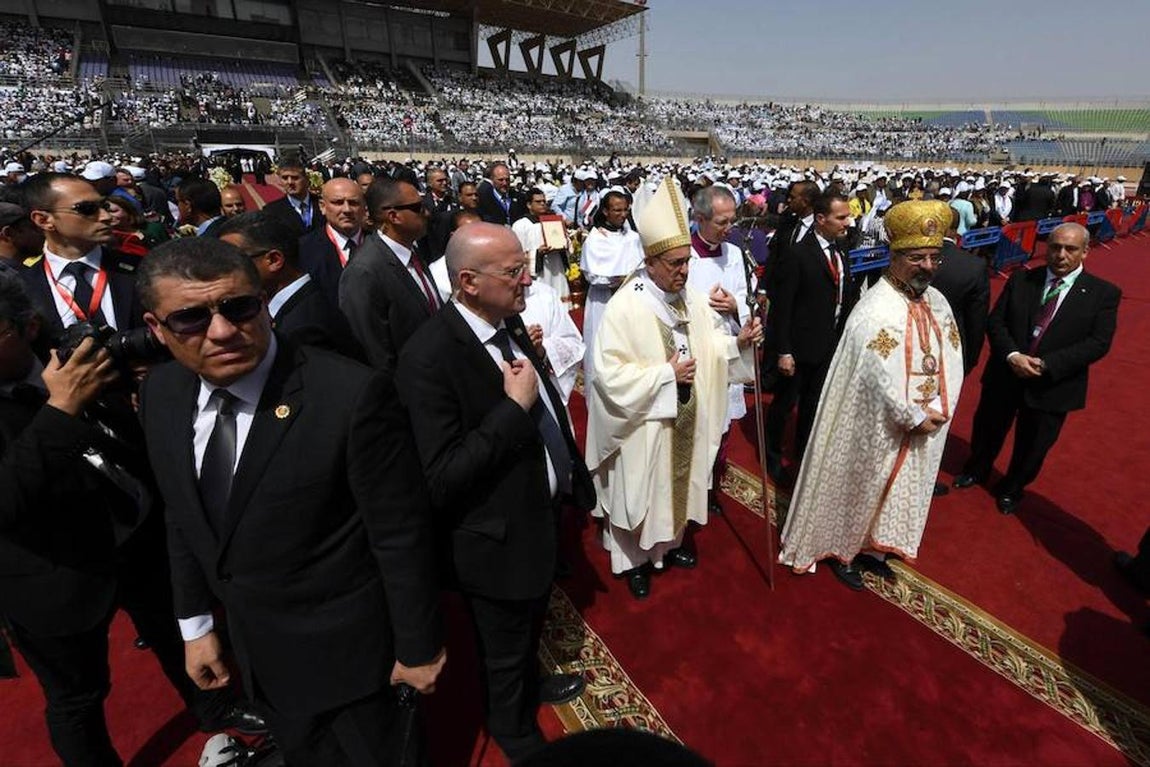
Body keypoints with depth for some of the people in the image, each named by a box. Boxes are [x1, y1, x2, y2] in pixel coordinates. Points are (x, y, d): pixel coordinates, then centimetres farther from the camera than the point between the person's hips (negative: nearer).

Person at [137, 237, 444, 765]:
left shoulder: (351, 395, -30)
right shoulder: (160, 394, -7)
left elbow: (401, 535, -21)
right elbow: (183, 518, 6)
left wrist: (419, 646, -11)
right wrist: (195, 623, 12)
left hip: (345, 650, -5)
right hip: (253, 647, 6)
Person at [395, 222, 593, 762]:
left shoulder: (509, 323, -4)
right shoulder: (429, 357, -30)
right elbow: (441, 480, -31)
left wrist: (569, 476, 11)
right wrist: (515, 407, -31)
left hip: (538, 513, 7)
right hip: (496, 538, -7)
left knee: (530, 624, 33)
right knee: (505, 652, 21)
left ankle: (530, 682, 63)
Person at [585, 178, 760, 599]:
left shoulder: (691, 298, -1)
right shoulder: (624, 307, -22)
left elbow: (709, 343, 9)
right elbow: (611, 373, -25)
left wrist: (738, 341, -11)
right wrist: (666, 374, -26)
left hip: (686, 419, 7)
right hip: (644, 426, -6)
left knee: (680, 481, 23)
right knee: (642, 490, 11)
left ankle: (670, 542, 48)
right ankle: (634, 558, 34)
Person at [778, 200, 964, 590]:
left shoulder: (937, 302, 2)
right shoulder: (876, 310, -23)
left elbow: (952, 362, 4)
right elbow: (883, 380, -25)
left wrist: (937, 410, -8)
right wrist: (915, 417, -16)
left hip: (923, 427, 8)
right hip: (877, 427, -8)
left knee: (896, 491, 21)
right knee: (857, 488, 11)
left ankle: (868, 546, 42)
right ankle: (839, 551, 32)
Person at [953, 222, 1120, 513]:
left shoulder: (1103, 293, -6)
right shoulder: (1020, 279, -2)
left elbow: (1099, 343, -11)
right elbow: (995, 322, -5)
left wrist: (1046, 365, -22)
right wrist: (1012, 356, -21)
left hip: (1053, 385, -1)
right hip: (1005, 374, 1)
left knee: (1031, 445, 15)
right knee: (987, 429, 19)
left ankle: (1011, 488, 39)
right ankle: (976, 471, 45)